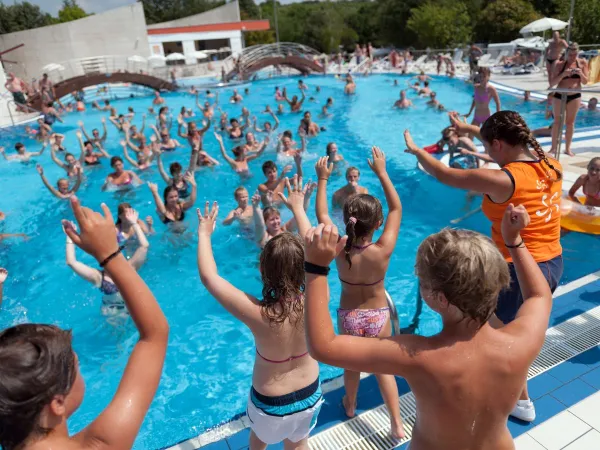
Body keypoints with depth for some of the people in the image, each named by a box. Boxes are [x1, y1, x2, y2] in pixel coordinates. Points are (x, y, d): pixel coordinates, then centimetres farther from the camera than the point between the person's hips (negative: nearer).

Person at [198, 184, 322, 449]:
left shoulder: (259, 314, -36)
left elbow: (208, 277, -25)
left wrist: (204, 234, -11)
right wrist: (298, 209, 2)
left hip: (271, 406, -2)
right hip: (310, 396, 2)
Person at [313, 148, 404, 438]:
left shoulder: (339, 251, -26)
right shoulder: (383, 250, -28)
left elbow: (321, 214, -13)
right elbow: (396, 209, -16)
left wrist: (323, 179, -7)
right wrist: (382, 172, -12)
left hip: (348, 316, 1)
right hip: (378, 316, -1)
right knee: (384, 368, 17)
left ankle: (350, 405, 47)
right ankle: (397, 423, 22)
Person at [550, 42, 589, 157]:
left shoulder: (582, 63, 0)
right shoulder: (559, 64, -6)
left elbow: (585, 82, 0)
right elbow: (552, 83, -11)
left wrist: (581, 73, -19)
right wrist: (563, 74, -26)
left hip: (575, 96, 2)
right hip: (559, 96, -2)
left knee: (570, 122, 7)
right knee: (557, 122, 2)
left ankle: (568, 148, 15)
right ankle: (554, 148, 10)